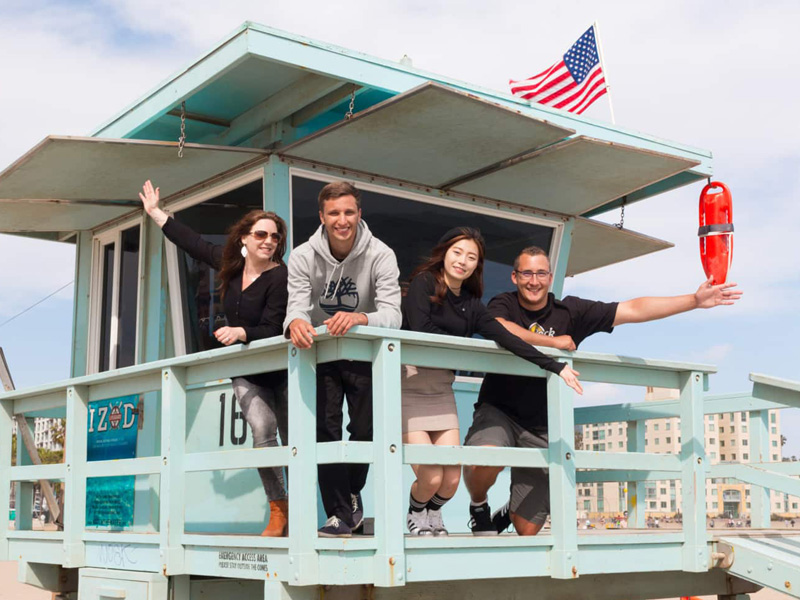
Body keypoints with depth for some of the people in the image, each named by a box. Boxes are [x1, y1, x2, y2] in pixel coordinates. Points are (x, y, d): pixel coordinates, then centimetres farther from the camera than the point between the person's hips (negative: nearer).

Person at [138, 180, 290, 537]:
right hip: (246, 371, 4)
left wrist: (240, 332, -39)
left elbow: (272, 330, -21)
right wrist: (156, 213, 25)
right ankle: (278, 512, -12)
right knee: (262, 430, -15)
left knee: (293, 440, 0)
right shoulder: (231, 264, 3)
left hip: (280, 370, -4)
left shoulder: (280, 277, -16)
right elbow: (194, 244, 16)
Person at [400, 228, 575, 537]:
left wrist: (554, 366, -8)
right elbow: (420, 330, -17)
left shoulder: (471, 305, 10)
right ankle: (416, 514, 22)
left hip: (441, 390, 5)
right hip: (409, 386, -5)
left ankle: (434, 513, 29)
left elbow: (506, 338, 0)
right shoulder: (423, 283, -4)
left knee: (452, 478, -4)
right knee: (431, 477, -12)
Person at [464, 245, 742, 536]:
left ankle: (509, 514, 40)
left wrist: (695, 300, -5)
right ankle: (479, 508, -2)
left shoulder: (570, 311, 2)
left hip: (542, 429, 2)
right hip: (498, 413, -2)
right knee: (484, 459, -37)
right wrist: (554, 342, -20)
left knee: (527, 530, 1)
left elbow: (633, 310, 0)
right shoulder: (503, 304, -4)